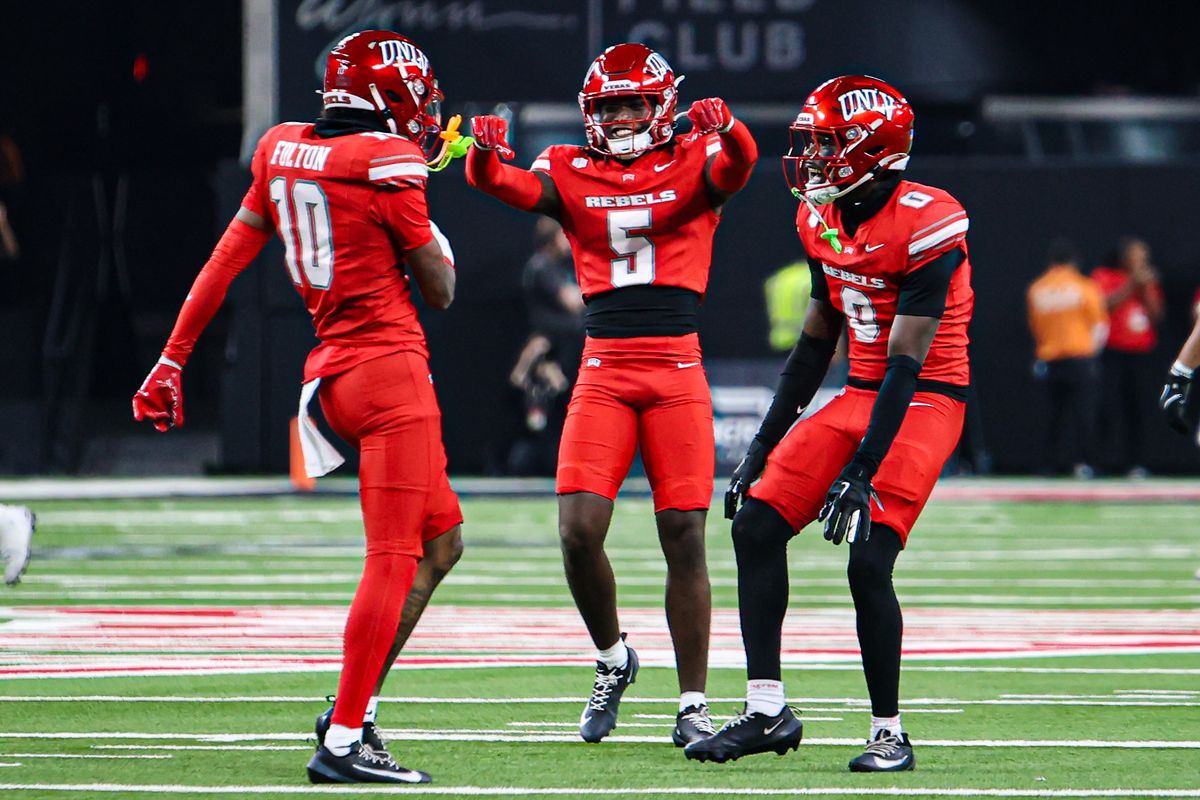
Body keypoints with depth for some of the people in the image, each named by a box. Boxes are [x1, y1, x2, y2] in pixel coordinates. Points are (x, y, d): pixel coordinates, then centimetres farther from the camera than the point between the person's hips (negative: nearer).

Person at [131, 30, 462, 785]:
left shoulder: (283, 151, 9)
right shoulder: (387, 163, -12)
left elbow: (224, 262, 13)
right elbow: (441, 291, -5)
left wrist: (173, 359, 18)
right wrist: (428, 233, 15)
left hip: (332, 372, 8)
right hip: (389, 370, -8)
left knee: (442, 540, 18)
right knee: (393, 559, -7)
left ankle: (354, 708, 15)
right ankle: (343, 741, -11)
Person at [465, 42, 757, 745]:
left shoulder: (693, 161, 6)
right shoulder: (572, 173, 10)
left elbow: (738, 167, -16)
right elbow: (508, 185, -8)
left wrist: (726, 129, -39)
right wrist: (486, 154, -31)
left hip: (678, 368, -1)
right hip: (604, 368, 1)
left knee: (684, 536, -3)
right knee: (580, 529, -11)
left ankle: (693, 705, 5)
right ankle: (612, 660, 16)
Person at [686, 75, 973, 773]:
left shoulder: (925, 225, -20)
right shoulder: (825, 221, 6)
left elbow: (906, 362, -22)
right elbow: (815, 346, 15)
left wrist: (861, 472, -26)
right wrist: (761, 447, 15)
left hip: (924, 401, -8)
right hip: (860, 394, 8)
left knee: (869, 562, -18)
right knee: (757, 524, 0)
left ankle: (890, 733, -3)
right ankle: (767, 712, 5)